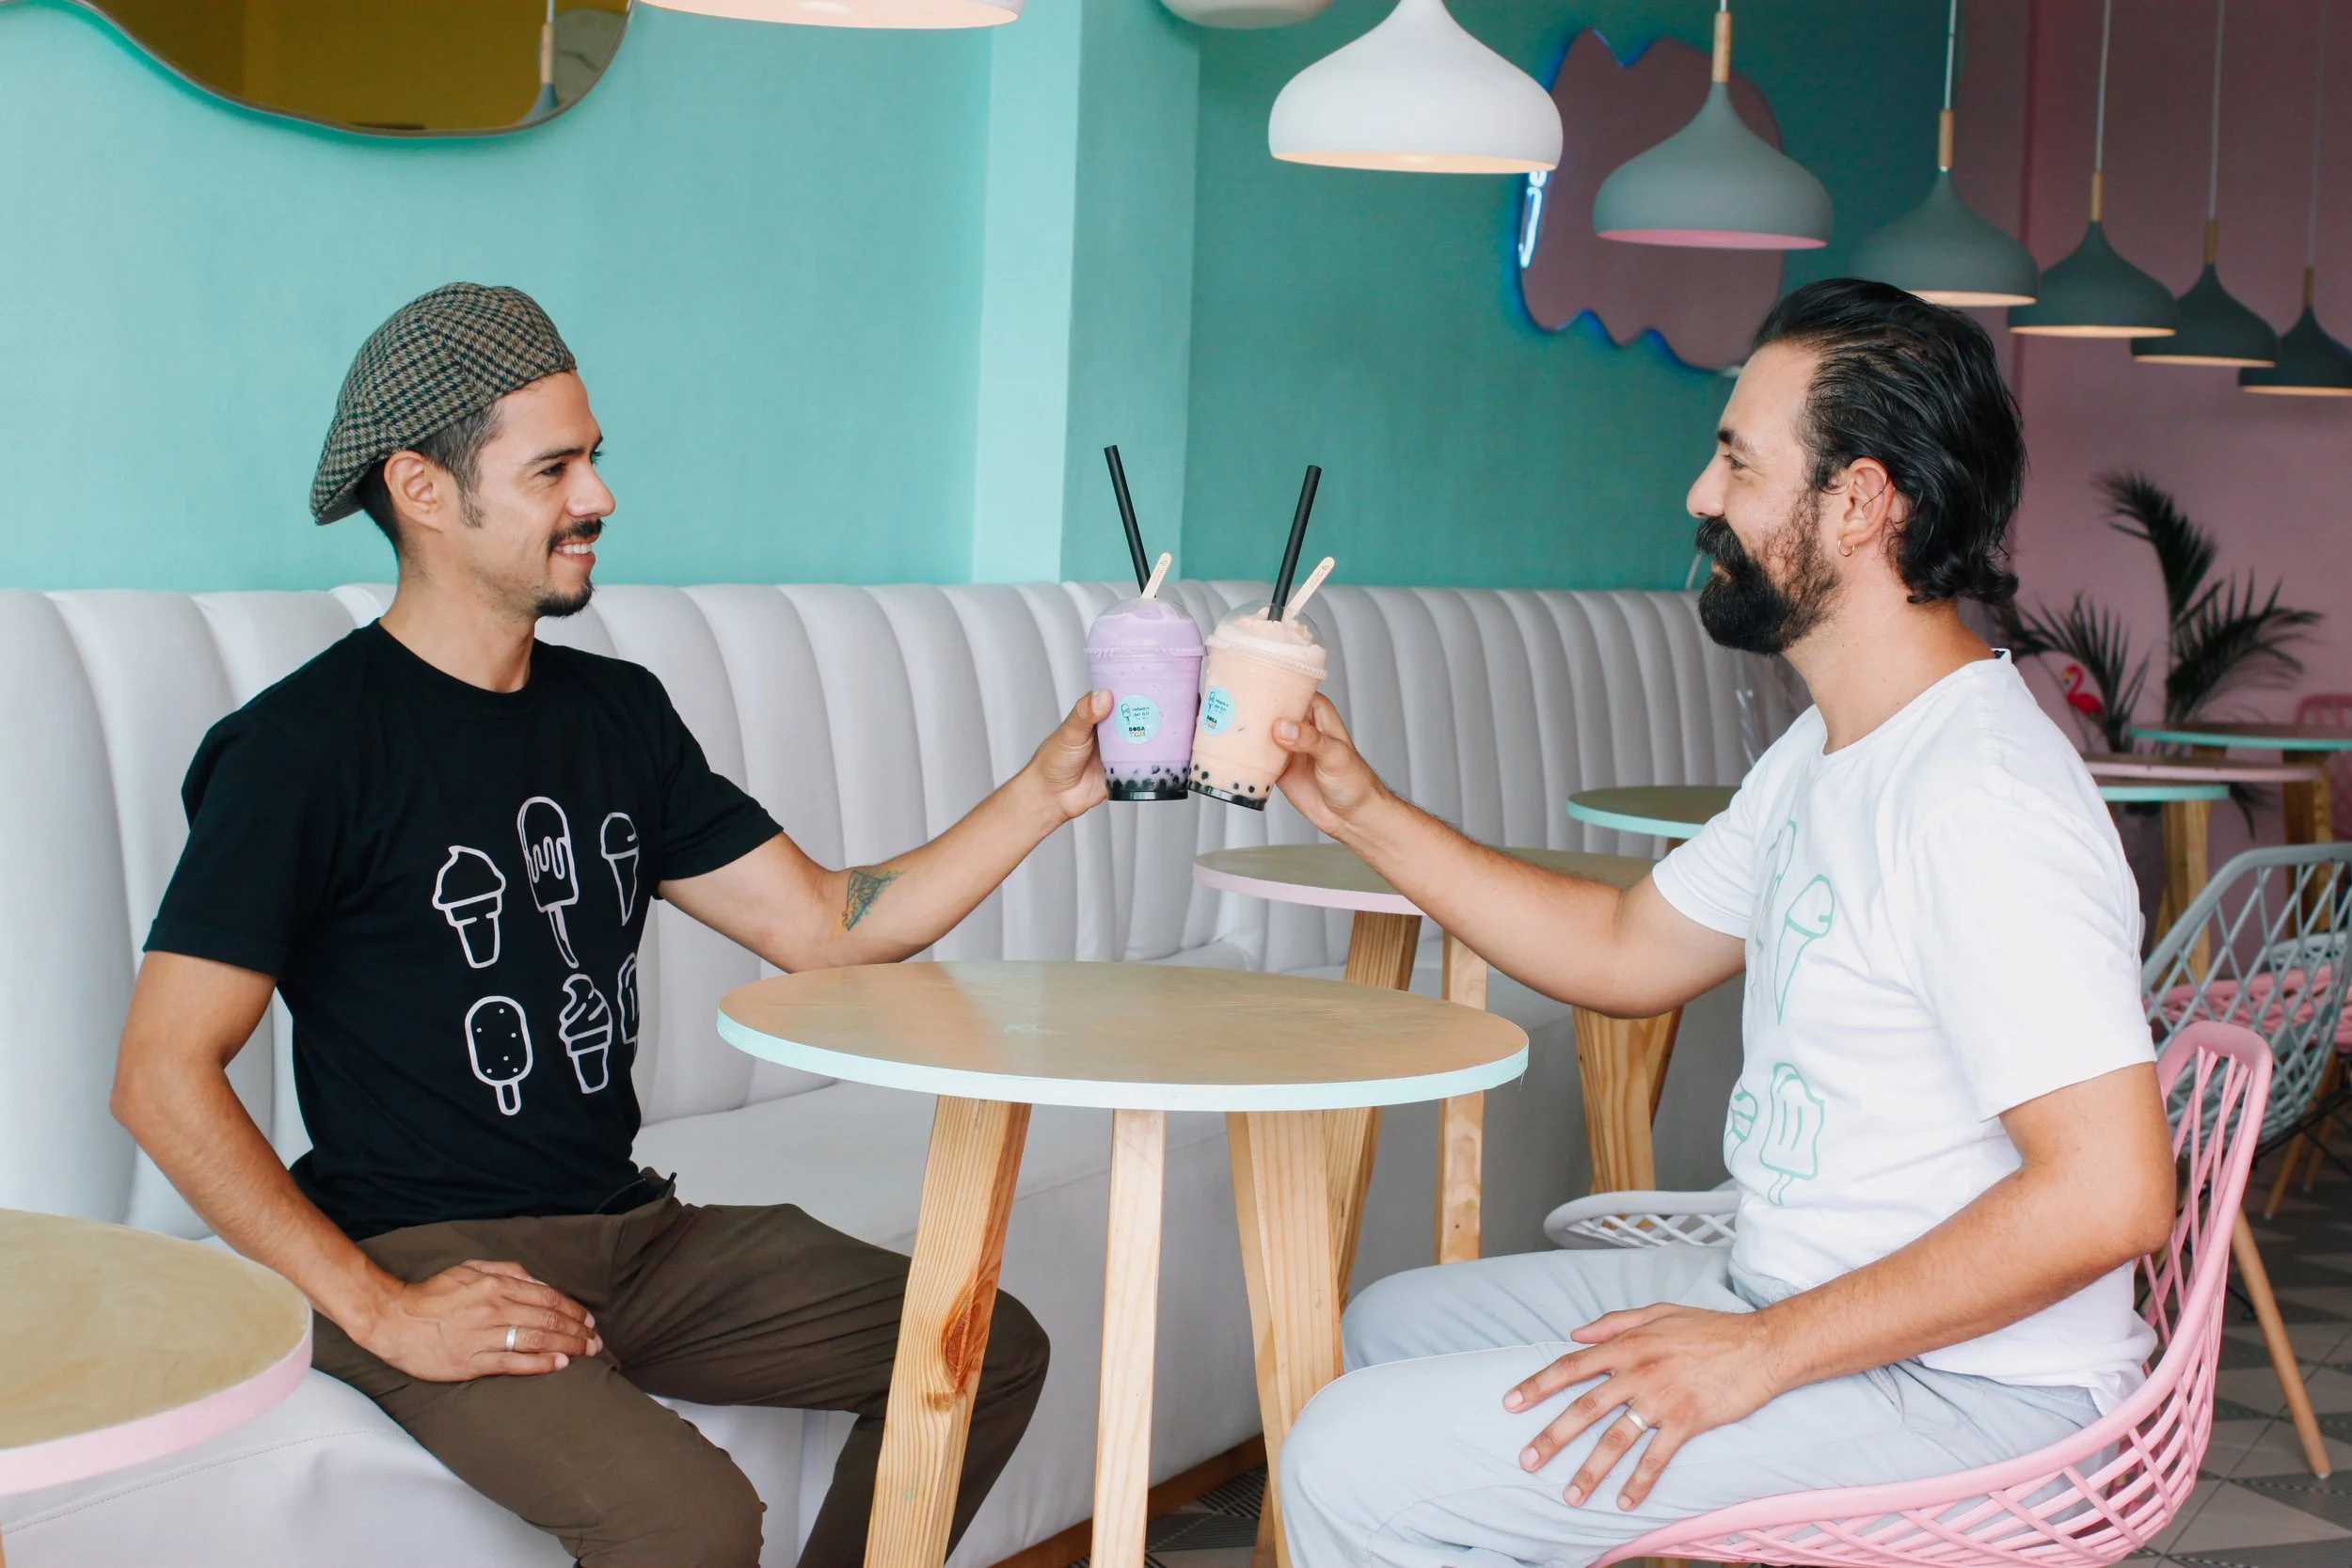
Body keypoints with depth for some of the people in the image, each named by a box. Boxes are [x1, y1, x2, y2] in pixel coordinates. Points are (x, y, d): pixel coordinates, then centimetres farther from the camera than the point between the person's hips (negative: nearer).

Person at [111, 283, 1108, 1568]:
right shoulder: (309, 744, -10)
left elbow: (822, 926, 10)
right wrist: (380, 1310, -21)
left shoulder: (616, 714, 12)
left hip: (630, 1228, 7)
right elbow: (163, 1075, -14)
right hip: (424, 1255, -7)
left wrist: (1045, 792, -1)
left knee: (991, 1349, 0)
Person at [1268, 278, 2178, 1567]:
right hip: (1798, 1301, 10)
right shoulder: (1825, 756, 10)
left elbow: (2107, 1194, -29)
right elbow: (1628, 953, 20)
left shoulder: (1981, 797, -24)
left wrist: (1760, 1352, -24)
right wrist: (1361, 810, 13)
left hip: (1953, 1393, -10)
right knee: (1395, 1326, 22)